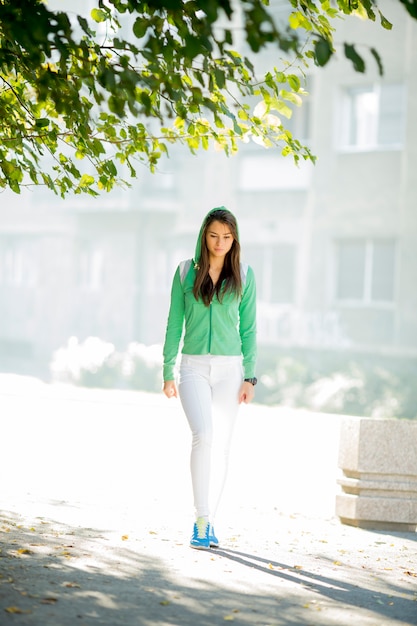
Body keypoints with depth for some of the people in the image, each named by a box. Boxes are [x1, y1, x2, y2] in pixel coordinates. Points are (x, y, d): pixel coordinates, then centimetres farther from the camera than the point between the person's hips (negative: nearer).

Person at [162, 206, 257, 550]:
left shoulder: (244, 275, 3)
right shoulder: (186, 272, 3)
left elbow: (249, 328, 3)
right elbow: (174, 324, 5)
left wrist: (250, 376, -2)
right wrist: (168, 372, 3)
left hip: (229, 369, 1)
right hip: (194, 367, -1)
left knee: (222, 445, 5)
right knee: (204, 436, -20)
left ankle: (208, 521, 17)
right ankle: (202, 520, -17)